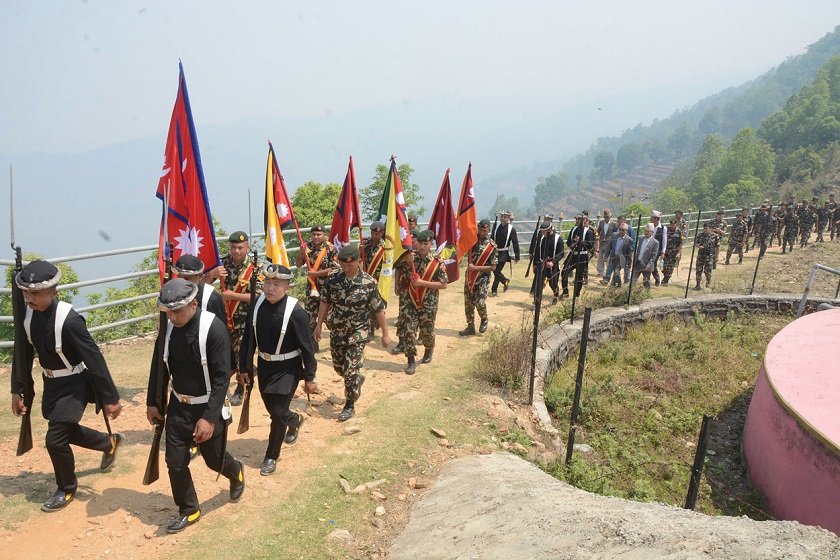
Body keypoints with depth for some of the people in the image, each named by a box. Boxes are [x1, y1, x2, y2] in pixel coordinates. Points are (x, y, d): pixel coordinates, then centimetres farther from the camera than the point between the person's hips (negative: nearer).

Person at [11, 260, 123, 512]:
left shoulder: (69, 320, -29)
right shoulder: (28, 314, -9)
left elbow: (94, 359, -26)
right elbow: (24, 354, 5)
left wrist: (111, 398, -22)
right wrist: (17, 390, 9)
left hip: (75, 384, -7)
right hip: (51, 383, 7)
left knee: (55, 439, -6)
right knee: (65, 430, 20)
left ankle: (67, 489, 21)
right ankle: (109, 443, 48)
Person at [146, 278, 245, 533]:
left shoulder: (214, 329, -24)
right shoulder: (169, 327, -7)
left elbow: (222, 378, -22)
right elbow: (159, 366, 7)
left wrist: (209, 418, -24)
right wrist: (152, 403, 12)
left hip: (207, 408, -4)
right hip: (178, 406, 5)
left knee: (214, 459, 13)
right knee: (175, 462, 8)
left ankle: (236, 472, 47)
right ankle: (189, 511, 30)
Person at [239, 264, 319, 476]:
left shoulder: (295, 311, -23)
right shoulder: (257, 304, -9)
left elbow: (307, 347, -15)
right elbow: (248, 338, 1)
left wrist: (309, 378, -10)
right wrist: (244, 367, 7)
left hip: (287, 369, -5)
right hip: (264, 366, 5)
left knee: (278, 412, -2)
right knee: (272, 409, 19)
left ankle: (271, 456, 20)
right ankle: (295, 420, 52)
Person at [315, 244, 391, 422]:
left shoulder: (368, 283, -16)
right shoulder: (332, 280, -6)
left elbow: (379, 310, -9)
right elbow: (325, 303, 7)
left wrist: (385, 334, -6)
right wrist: (319, 325, 9)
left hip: (357, 333, -4)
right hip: (336, 331, 5)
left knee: (351, 371, -5)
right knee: (338, 367, 18)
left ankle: (350, 406, 12)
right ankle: (357, 380, 48)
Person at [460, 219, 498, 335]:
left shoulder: (492, 245, -10)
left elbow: (493, 267, -12)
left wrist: (475, 268, -18)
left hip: (482, 279, -4)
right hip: (469, 277, 4)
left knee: (479, 303, -9)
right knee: (468, 303, 7)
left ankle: (484, 320, 21)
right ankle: (470, 327, 21)